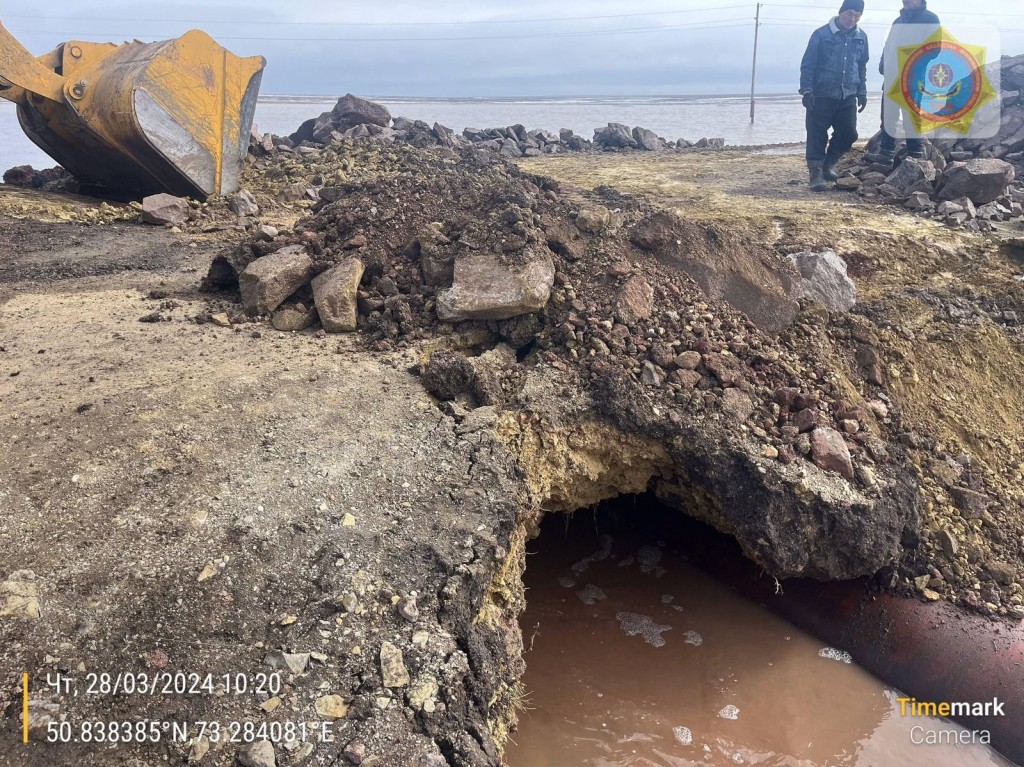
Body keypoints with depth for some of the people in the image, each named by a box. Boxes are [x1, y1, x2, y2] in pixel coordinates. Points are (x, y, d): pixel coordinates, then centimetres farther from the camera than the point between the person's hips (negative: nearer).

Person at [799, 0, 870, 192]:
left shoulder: (861, 37, 8)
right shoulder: (822, 34, -7)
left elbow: (862, 67, 18)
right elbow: (807, 65, -6)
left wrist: (862, 92, 14)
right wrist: (807, 90, -14)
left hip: (848, 97, 5)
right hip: (821, 96, -5)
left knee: (848, 134, 6)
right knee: (817, 136, -4)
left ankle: (827, 165, 25)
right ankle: (816, 173, 3)